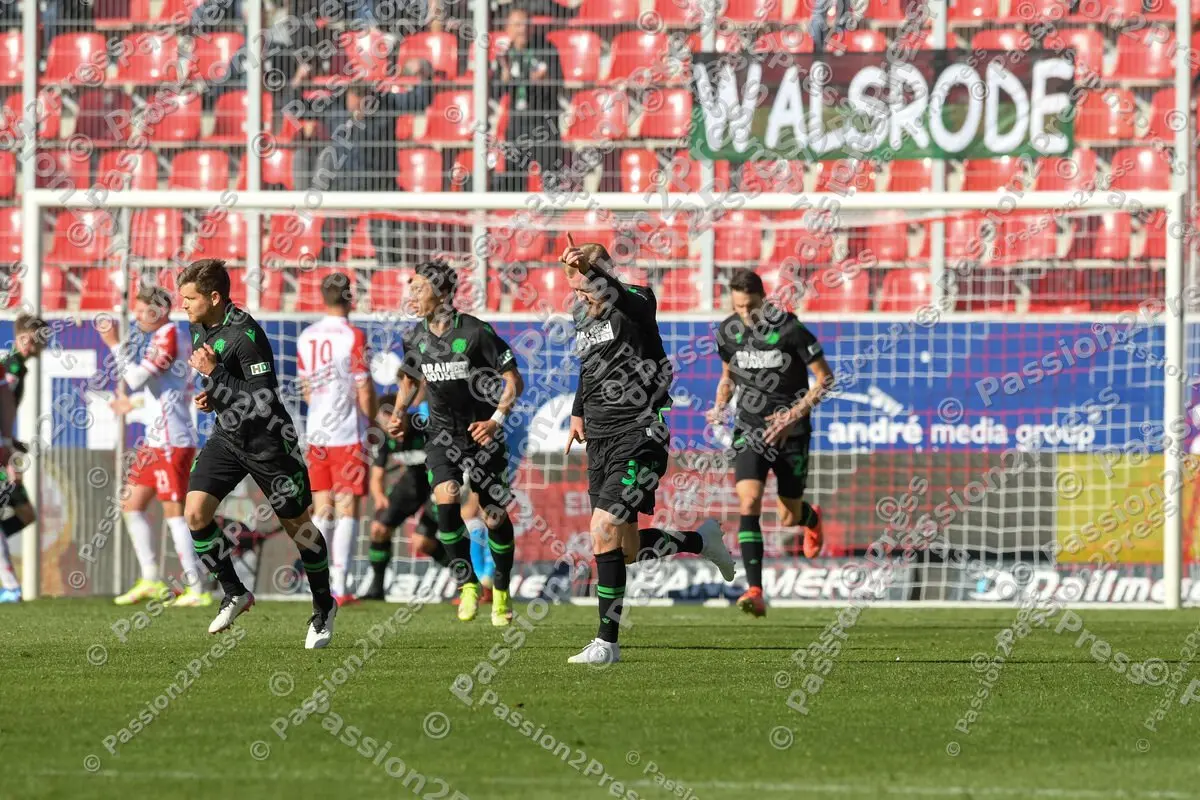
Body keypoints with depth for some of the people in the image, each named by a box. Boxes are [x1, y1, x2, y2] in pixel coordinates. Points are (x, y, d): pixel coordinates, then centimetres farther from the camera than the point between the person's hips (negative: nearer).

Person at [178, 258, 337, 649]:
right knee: (195, 513, -8)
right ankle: (234, 593, 8)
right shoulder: (199, 327, 2)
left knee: (297, 525, 5)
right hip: (227, 436, 7)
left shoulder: (245, 334, -25)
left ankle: (324, 606, 23)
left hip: (267, 439, -7)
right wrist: (211, 395, 2)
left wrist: (214, 375, -29)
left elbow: (264, 400, -29)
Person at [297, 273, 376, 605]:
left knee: (321, 510, 11)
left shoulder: (306, 337, 6)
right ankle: (339, 585, -6)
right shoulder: (353, 337, -12)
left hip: (316, 433, 5)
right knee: (347, 509, -1)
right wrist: (371, 419, 6)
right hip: (348, 435, -5)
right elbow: (364, 391, -11)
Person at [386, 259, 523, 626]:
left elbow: (514, 380, -10)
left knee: (495, 518, 1)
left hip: (481, 434, -3)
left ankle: (501, 592, 23)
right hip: (442, 436, 3)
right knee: (446, 501, -20)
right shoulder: (418, 337, 1)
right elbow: (410, 379, 21)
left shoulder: (476, 332, -15)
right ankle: (467, 585, -7)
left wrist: (497, 419, -22)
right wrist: (399, 414, 4)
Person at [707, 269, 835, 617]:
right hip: (749, 431, 2)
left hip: (790, 432, -2)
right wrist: (720, 407, 0)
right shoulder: (728, 331, -1)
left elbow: (825, 377, -9)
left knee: (789, 517, 10)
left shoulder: (789, 329, -15)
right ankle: (755, 592, -23)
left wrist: (795, 415, -19)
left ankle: (812, 519, 51)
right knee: (748, 504, -19)